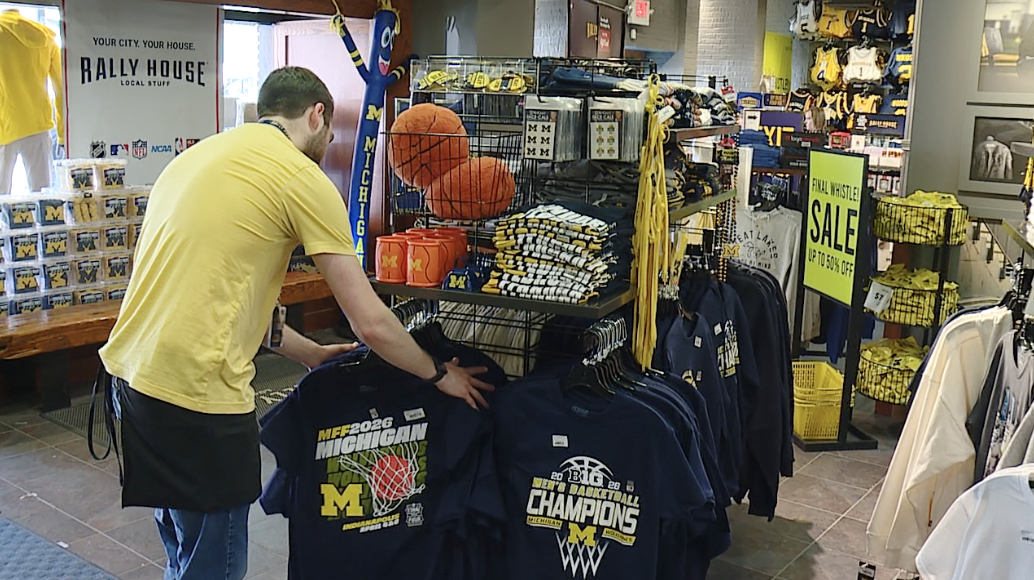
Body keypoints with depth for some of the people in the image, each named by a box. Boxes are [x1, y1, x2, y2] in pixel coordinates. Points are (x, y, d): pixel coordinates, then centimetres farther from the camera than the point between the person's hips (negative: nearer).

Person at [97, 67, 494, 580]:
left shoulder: (201, 154, 17)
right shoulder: (303, 178, -8)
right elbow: (371, 324, -9)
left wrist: (307, 352, 28)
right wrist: (440, 374, 8)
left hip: (129, 370, 9)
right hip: (197, 392, -9)